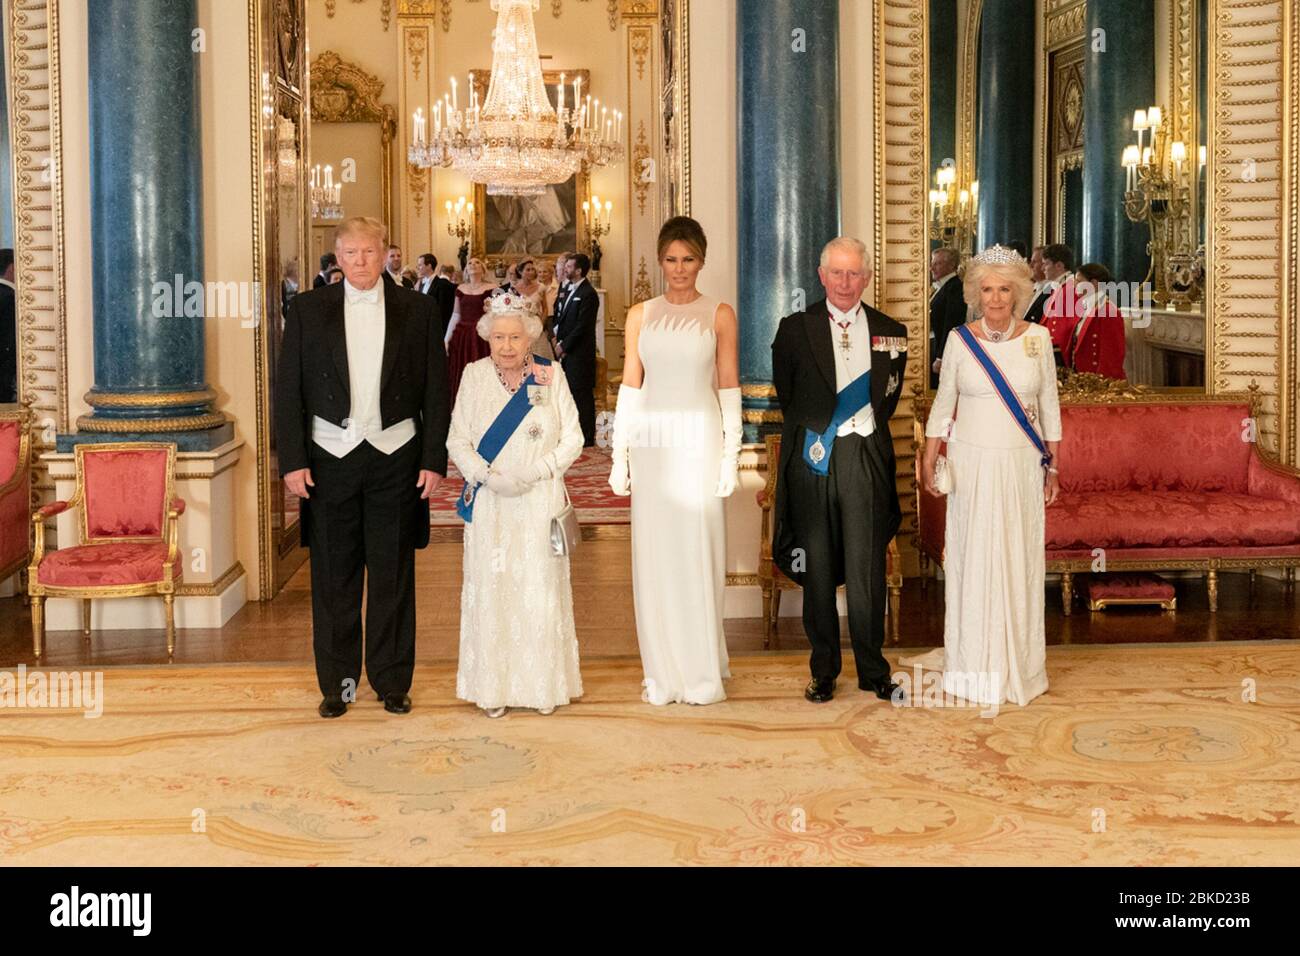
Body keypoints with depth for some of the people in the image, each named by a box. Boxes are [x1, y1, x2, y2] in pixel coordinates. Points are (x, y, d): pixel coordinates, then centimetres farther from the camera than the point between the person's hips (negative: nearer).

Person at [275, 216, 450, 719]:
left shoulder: (417, 309, 4)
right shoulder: (308, 309, 4)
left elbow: (436, 390, 4)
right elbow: (288, 390, 3)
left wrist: (434, 460, -2)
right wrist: (292, 461, -4)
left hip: (396, 458, 0)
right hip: (330, 457, 0)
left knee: (393, 575, 6)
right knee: (334, 578, 6)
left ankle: (392, 681, 18)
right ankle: (337, 682, 18)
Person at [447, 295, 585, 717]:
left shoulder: (551, 375, 1)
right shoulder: (474, 375, 3)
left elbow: (572, 439, 0)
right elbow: (458, 440, 2)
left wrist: (534, 473, -13)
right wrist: (488, 476, -14)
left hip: (540, 503, 0)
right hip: (490, 505, 1)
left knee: (541, 590, 3)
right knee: (491, 590, 2)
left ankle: (544, 685, 14)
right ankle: (495, 687, 10)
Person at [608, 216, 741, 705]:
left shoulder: (719, 314, 3)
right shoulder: (640, 315, 9)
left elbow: (729, 388, 2)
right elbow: (630, 386, 9)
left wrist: (730, 454, -4)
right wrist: (620, 455, 4)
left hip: (699, 442, -2)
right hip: (651, 444, 2)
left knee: (697, 554, 0)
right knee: (654, 555, 4)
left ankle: (702, 673, 10)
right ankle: (662, 674, 12)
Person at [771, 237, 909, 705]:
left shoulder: (890, 333, 6)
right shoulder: (795, 329, 3)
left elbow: (889, 398, 12)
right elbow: (786, 395, 7)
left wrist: (863, 430, 6)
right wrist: (811, 434, 5)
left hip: (865, 459, 0)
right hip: (811, 457, 0)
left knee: (867, 569, 1)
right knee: (817, 569, 6)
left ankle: (873, 670, 12)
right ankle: (823, 670, 16)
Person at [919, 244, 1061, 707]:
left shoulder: (1037, 338, 0)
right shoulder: (959, 340, -1)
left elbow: (1049, 405, 6)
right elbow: (943, 404, 5)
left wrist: (1053, 466, 6)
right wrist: (928, 463, 0)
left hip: (1022, 465, 1)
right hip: (971, 462, 0)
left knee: (1019, 560, 5)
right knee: (973, 559, 3)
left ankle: (1019, 666, 17)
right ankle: (976, 665, 13)